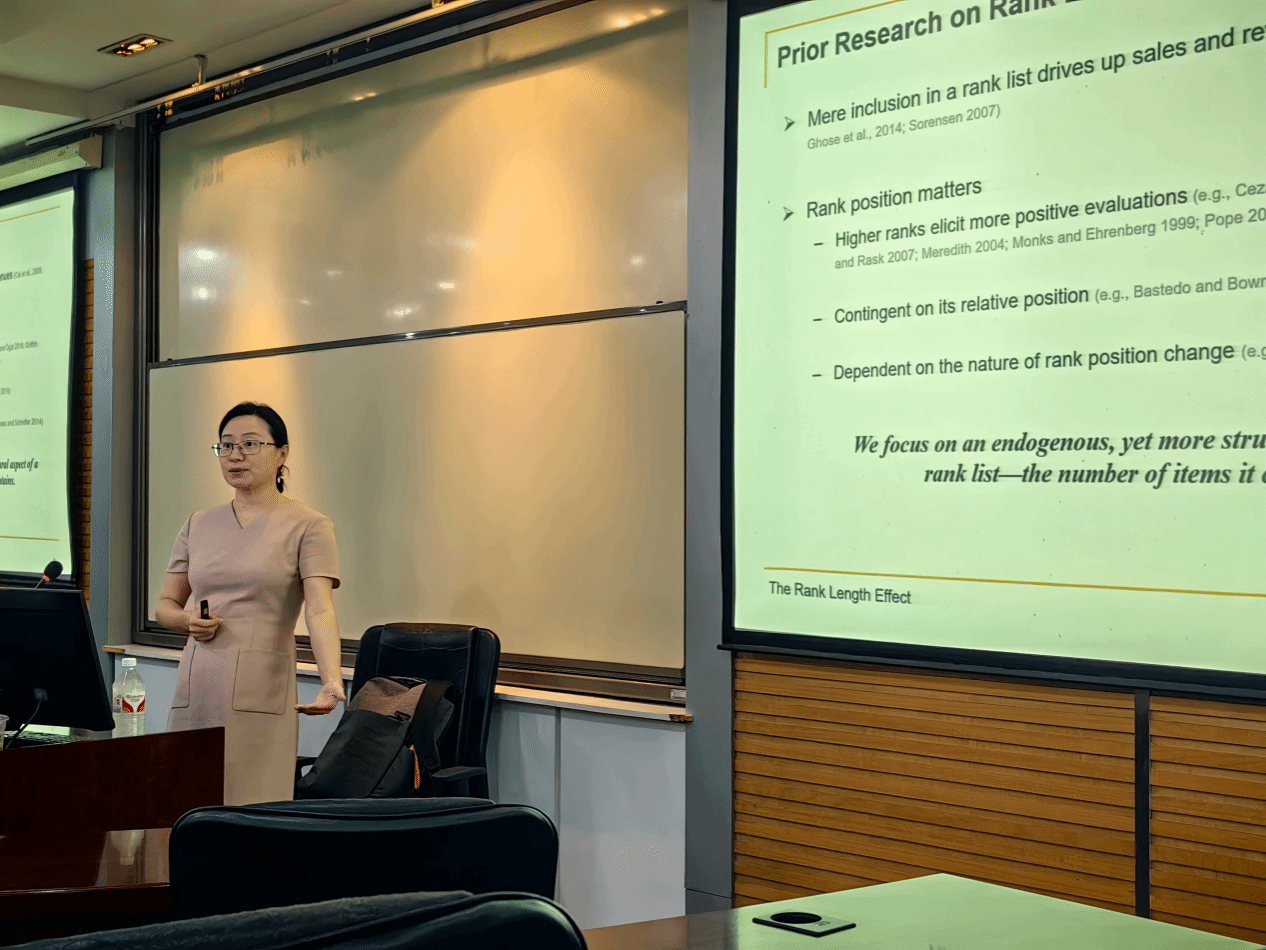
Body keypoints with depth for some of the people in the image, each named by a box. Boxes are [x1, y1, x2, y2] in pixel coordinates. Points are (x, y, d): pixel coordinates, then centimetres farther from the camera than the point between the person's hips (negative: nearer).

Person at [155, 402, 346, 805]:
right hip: (195, 691, 5)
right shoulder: (199, 525, 15)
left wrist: (332, 682, -30)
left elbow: (320, 609, -14)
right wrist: (188, 620, -3)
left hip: (259, 694, -4)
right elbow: (165, 606, 21)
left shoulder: (308, 526, -1)